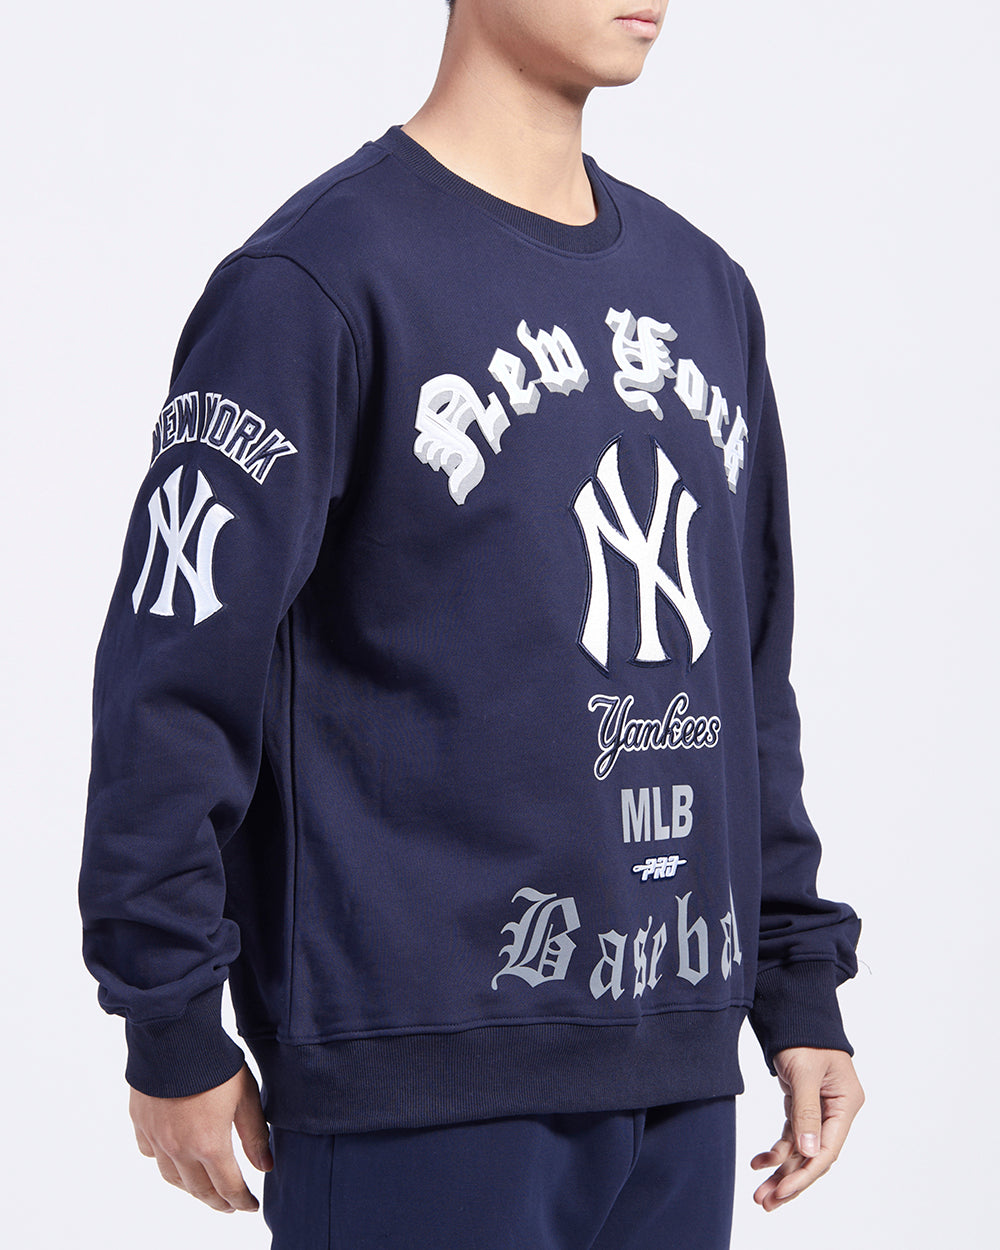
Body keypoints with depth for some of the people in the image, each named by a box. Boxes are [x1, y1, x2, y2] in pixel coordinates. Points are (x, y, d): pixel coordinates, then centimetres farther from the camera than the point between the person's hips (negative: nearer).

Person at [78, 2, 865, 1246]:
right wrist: (172, 1028, -10)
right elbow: (174, 664, -10)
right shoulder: (317, 277, -8)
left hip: (675, 1074, 7)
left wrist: (799, 987, 15)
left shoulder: (705, 290, 14)